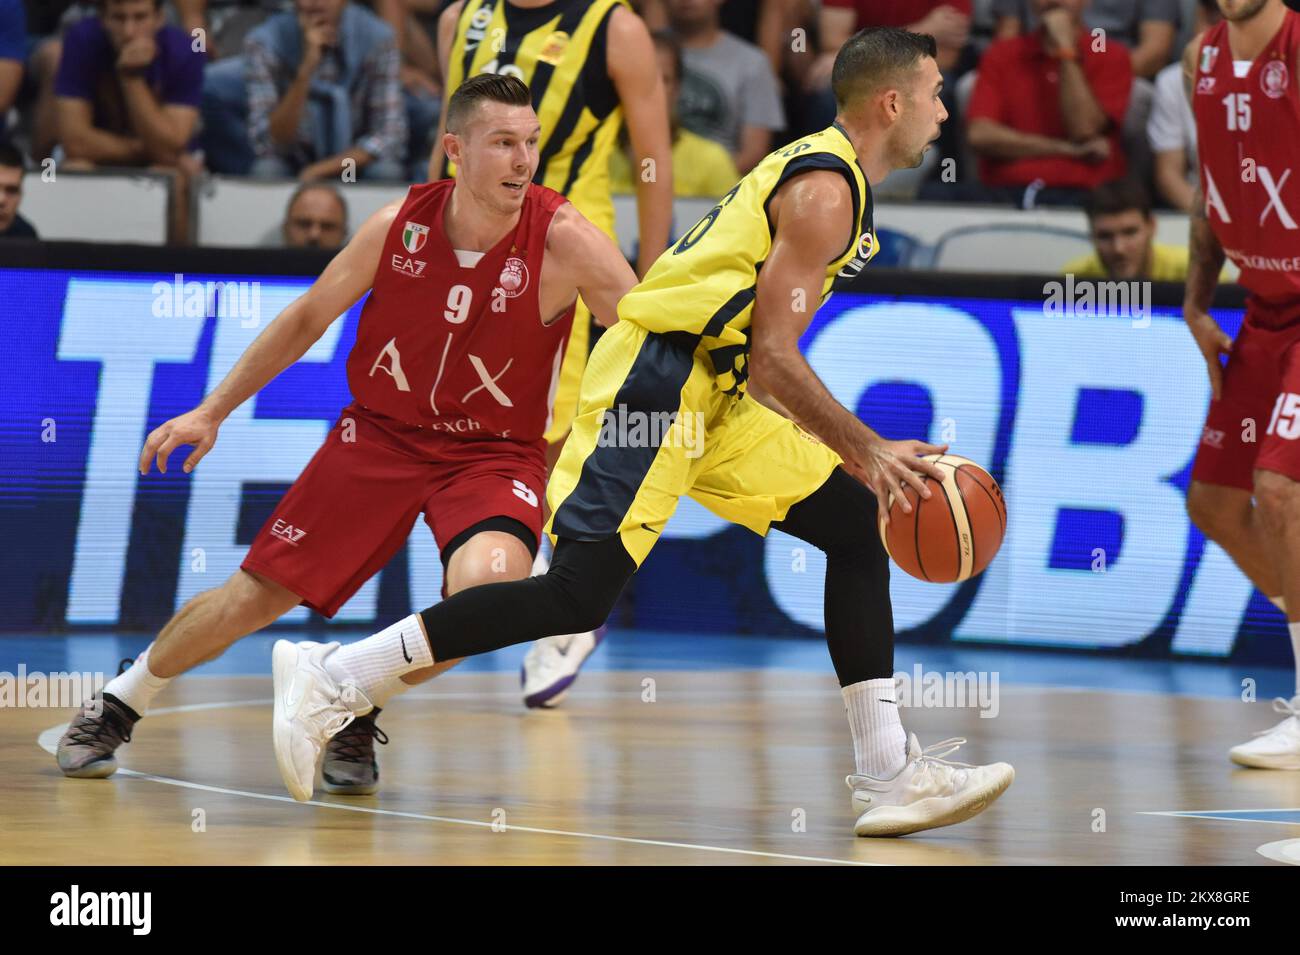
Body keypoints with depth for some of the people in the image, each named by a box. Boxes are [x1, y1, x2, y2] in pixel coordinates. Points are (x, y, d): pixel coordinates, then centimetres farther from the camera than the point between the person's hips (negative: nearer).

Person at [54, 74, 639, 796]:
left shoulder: (562, 239, -19)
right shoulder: (399, 225, -10)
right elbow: (308, 318, 5)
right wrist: (213, 412, 7)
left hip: (493, 453, -2)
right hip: (381, 434, 2)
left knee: (483, 587, -32)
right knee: (255, 597, 3)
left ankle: (356, 714, -2)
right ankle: (118, 705, 30)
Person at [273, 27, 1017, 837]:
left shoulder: (827, 176, 19)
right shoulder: (825, 190, -12)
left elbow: (766, 355, 24)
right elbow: (773, 356, -18)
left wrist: (857, 452, 23)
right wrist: (865, 450, -12)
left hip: (710, 393, 11)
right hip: (655, 381, -11)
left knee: (857, 525, 9)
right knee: (578, 595, -15)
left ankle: (888, 776, 8)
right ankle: (333, 679, -10)